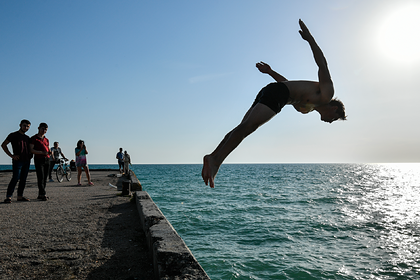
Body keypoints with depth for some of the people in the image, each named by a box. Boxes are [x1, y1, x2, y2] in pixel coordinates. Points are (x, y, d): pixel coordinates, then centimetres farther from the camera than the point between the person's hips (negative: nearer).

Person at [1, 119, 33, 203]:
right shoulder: (13, 135, 3)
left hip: (27, 161, 6)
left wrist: (30, 154, 9)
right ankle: (8, 197, -10)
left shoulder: (27, 138, 19)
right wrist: (11, 155, -10)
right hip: (18, 160, -6)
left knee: (23, 179, 5)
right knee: (15, 178, -13)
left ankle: (20, 196, 10)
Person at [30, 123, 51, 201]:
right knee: (40, 177, -11)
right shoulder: (34, 138, 2)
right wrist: (42, 152, -20)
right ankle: (43, 194, -13)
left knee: (45, 178, 3)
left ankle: (40, 194, 9)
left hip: (47, 159, 6)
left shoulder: (46, 140, 20)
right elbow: (31, 150, -8)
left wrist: (50, 152, -1)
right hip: (38, 160, -6)